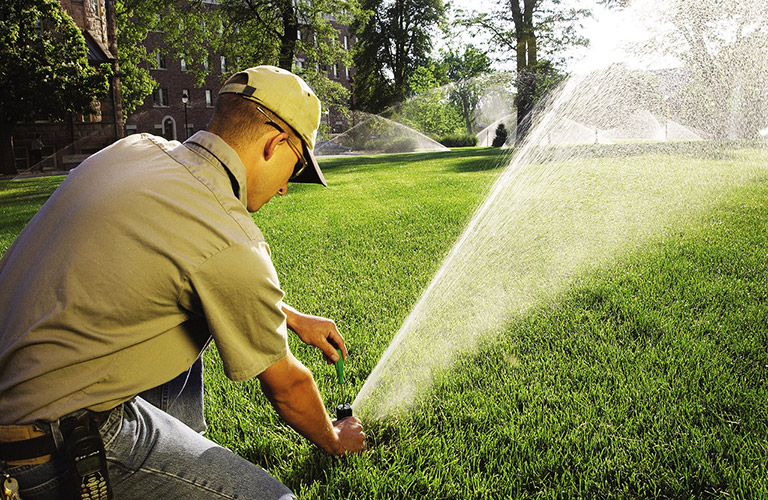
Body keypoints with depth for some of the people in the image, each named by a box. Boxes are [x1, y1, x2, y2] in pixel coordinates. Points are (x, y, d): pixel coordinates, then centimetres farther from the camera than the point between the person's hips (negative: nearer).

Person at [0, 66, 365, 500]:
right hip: (51, 444, -9)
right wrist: (334, 440, 14)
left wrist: (293, 317, 25)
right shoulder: (230, 242, -24)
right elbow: (285, 386, -7)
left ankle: (181, 451, 27)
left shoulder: (134, 148, 1)